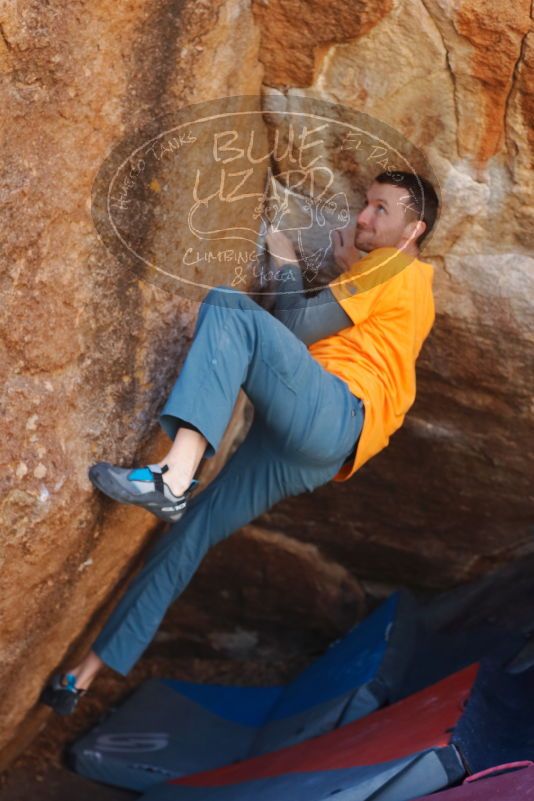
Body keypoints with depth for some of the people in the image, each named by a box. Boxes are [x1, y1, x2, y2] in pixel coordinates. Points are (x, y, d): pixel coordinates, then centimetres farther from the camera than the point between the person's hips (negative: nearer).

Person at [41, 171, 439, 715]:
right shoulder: (402, 284, 32)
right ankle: (85, 675, 11)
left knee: (229, 311, -23)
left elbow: (297, 329, -5)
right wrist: (345, 270, 20)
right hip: (314, 451, 9)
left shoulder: (395, 266, 3)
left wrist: (287, 265, 11)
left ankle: (173, 476, -39)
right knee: (191, 530, 5)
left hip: (332, 418, -9)